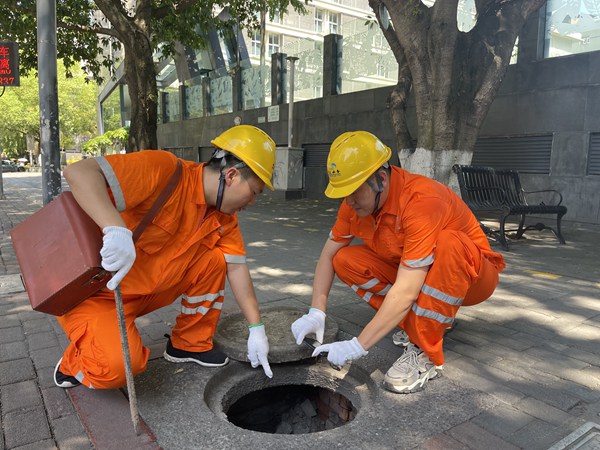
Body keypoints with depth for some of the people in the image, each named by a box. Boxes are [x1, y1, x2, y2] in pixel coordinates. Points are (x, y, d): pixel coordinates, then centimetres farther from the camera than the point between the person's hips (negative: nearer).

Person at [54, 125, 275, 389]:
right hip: (95, 292, -7)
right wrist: (116, 229, -49)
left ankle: (190, 344, 11)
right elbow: (79, 171, -33)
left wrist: (256, 329, 0)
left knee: (214, 259, -6)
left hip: (148, 290, 7)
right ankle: (72, 365, 8)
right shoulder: (164, 170, -26)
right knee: (119, 366, -28)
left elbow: (237, 267, 2)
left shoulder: (224, 216, 0)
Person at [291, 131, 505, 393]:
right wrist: (316, 312, -18)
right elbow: (328, 254, -5)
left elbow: (407, 291, -37)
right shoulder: (356, 200, -11)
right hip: (411, 274, 6)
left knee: (446, 244, -39)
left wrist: (358, 346, -35)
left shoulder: (421, 199, -34)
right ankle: (413, 321, -1)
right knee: (345, 261, -13)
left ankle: (425, 353, -25)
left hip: (472, 274, -6)